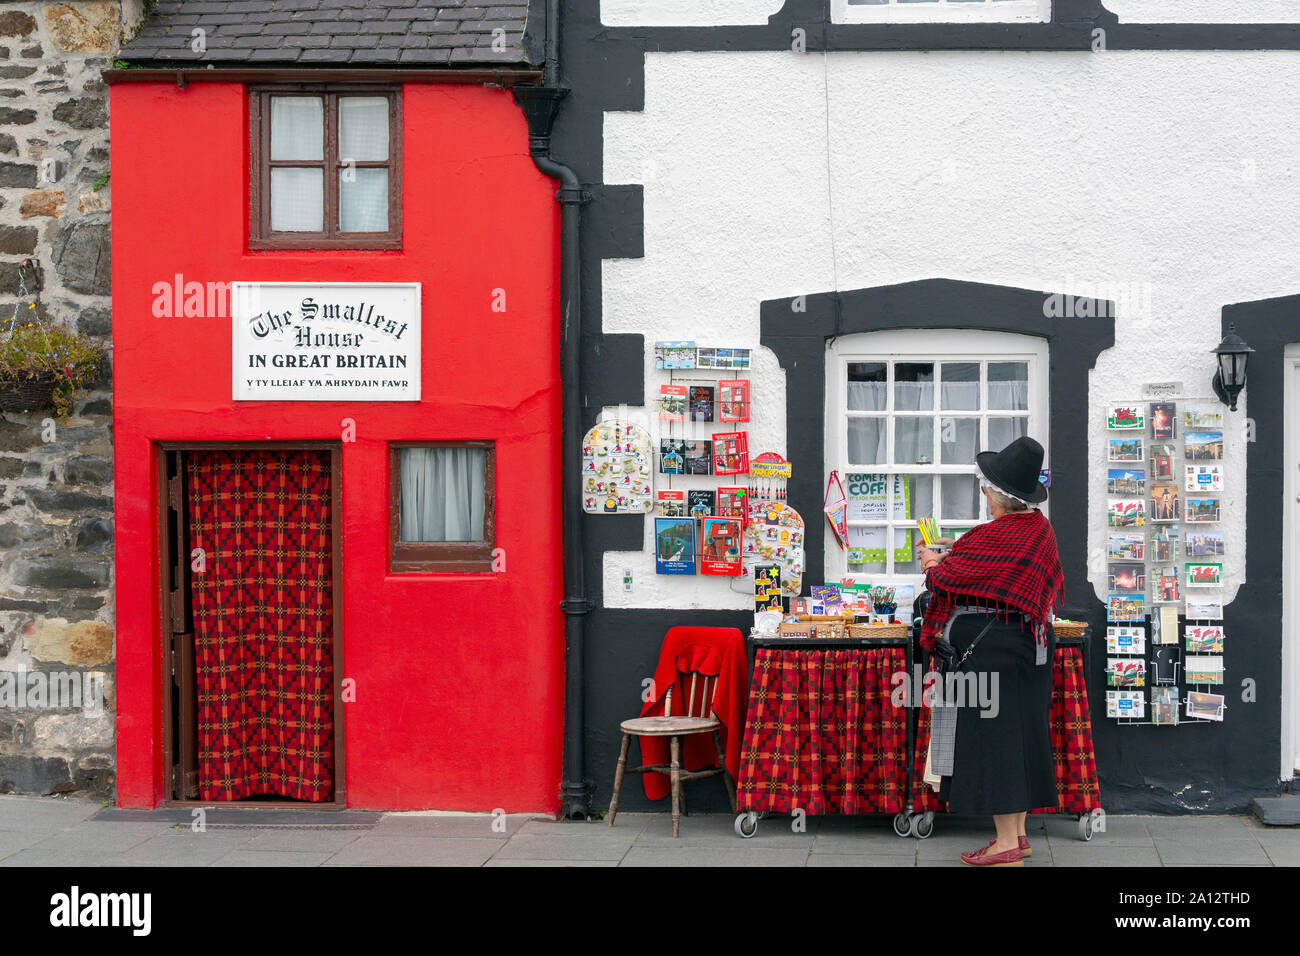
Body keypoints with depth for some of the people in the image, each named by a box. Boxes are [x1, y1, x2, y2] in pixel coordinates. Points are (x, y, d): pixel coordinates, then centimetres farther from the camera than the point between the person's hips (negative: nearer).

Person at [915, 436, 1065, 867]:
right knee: (1020, 731, 14)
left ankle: (1006, 843, 1)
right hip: (1030, 641, 9)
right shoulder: (1040, 527, 5)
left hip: (989, 648, -9)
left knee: (992, 736, -3)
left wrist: (933, 562, 10)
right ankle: (1018, 833, 22)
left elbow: (946, 576, -11)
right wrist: (960, 551, 20)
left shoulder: (992, 537, -21)